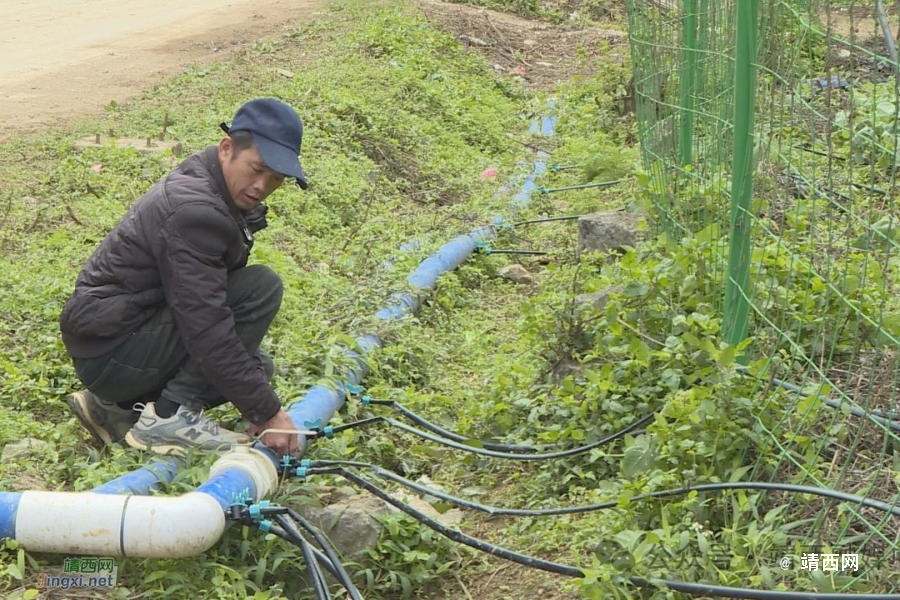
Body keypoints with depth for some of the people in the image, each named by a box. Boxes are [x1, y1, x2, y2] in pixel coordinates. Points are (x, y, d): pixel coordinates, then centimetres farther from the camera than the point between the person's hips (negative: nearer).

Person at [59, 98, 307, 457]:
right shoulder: (194, 210, -23)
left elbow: (211, 301, 16)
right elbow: (206, 328, -27)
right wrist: (266, 412, -23)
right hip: (110, 354, -10)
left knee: (256, 367, 19)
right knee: (261, 287, -19)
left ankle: (117, 407, 14)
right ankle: (171, 416, -15)